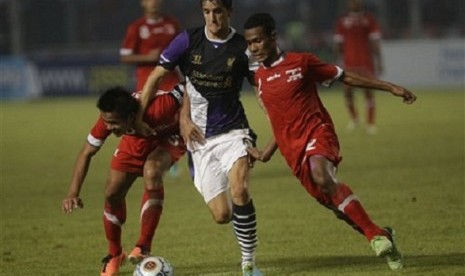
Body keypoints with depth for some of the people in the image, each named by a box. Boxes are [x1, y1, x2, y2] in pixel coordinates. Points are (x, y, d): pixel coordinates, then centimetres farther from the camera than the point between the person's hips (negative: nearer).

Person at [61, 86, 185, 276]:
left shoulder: (157, 108, -45)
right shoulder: (107, 119, -30)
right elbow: (87, 153, -17)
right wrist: (73, 193, -25)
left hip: (168, 136, -4)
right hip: (135, 141, 4)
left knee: (151, 171, -34)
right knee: (112, 194, -3)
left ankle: (144, 247, -25)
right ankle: (114, 255, 24)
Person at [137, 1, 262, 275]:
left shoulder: (243, 47, -5)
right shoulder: (189, 40, -3)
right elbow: (156, 77, 5)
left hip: (232, 131, -2)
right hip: (200, 139, 2)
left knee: (239, 190, -29)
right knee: (222, 215, -5)